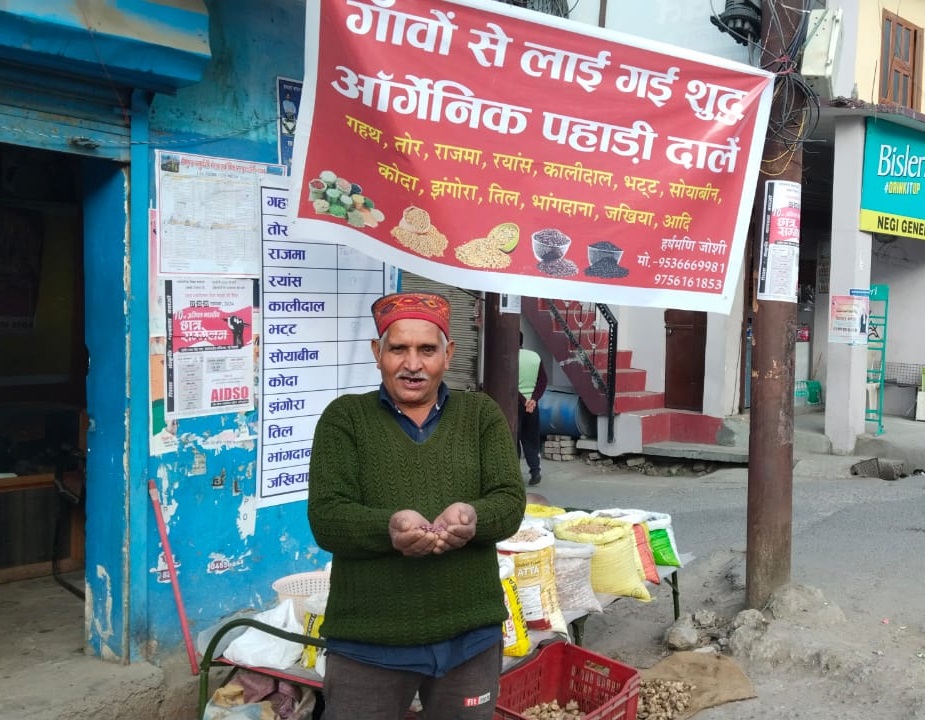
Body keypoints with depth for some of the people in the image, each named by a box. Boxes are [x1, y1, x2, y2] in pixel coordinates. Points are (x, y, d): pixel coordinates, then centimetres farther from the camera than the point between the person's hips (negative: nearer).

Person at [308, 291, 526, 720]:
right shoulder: (344, 418, 1)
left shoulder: (482, 415, 6)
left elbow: (511, 502, -2)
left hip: (470, 636, 2)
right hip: (367, 640, -2)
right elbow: (325, 517, -8)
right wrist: (389, 527, -28)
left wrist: (471, 517, -25)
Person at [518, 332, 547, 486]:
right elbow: (543, 381, 0)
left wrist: (524, 401, -14)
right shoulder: (535, 356, 5)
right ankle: (535, 471, 4)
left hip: (514, 403, -4)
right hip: (532, 403, 4)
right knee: (531, 439, 12)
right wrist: (533, 399, -9)